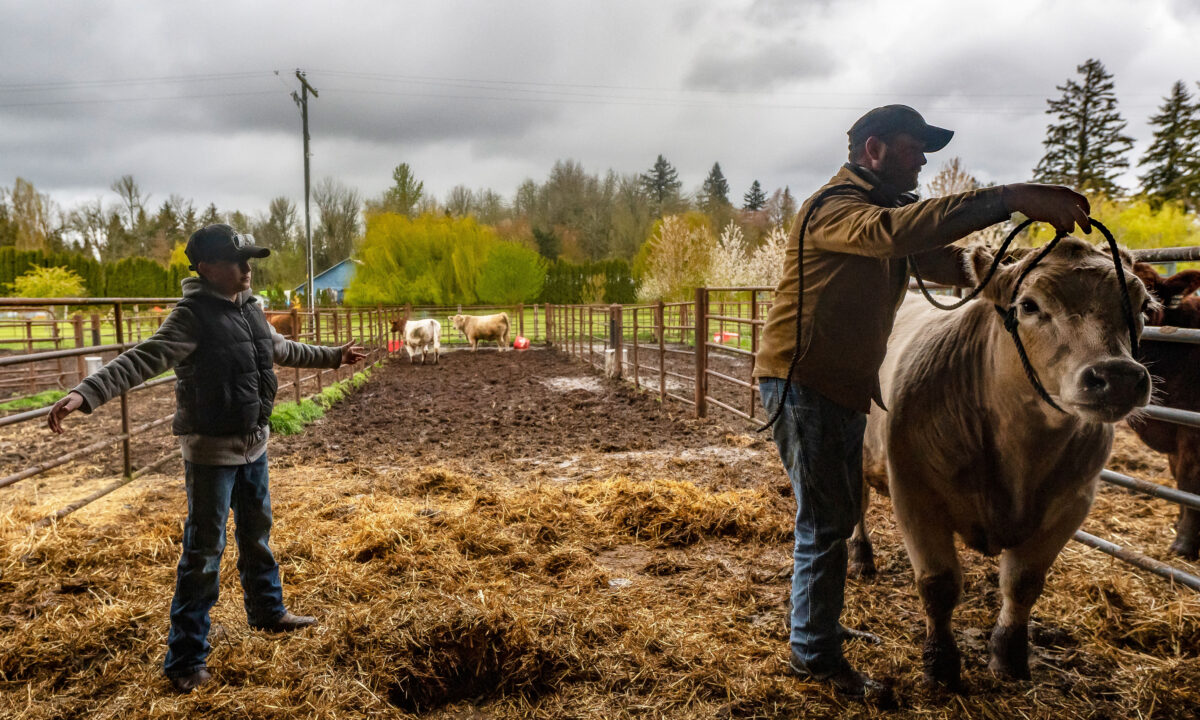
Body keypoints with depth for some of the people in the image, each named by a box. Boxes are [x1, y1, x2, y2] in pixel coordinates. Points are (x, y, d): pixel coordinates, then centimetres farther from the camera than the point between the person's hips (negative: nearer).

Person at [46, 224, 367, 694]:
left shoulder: (250, 311, 6)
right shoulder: (193, 317, -17)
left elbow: (284, 350, 23)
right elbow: (143, 359, -28)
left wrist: (333, 356, 35)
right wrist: (84, 394, -43)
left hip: (254, 447, 7)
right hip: (211, 451, -7)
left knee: (257, 534, 21)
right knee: (204, 550, 0)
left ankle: (268, 612, 41)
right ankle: (185, 658, 13)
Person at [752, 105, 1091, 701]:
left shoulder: (887, 212, 17)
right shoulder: (833, 208, -14)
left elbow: (951, 263, 9)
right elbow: (892, 232, -36)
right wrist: (1010, 198, -38)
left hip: (845, 389, 10)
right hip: (801, 381, -10)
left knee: (840, 511, 19)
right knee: (826, 518, -3)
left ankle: (815, 621, 37)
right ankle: (816, 655, 11)